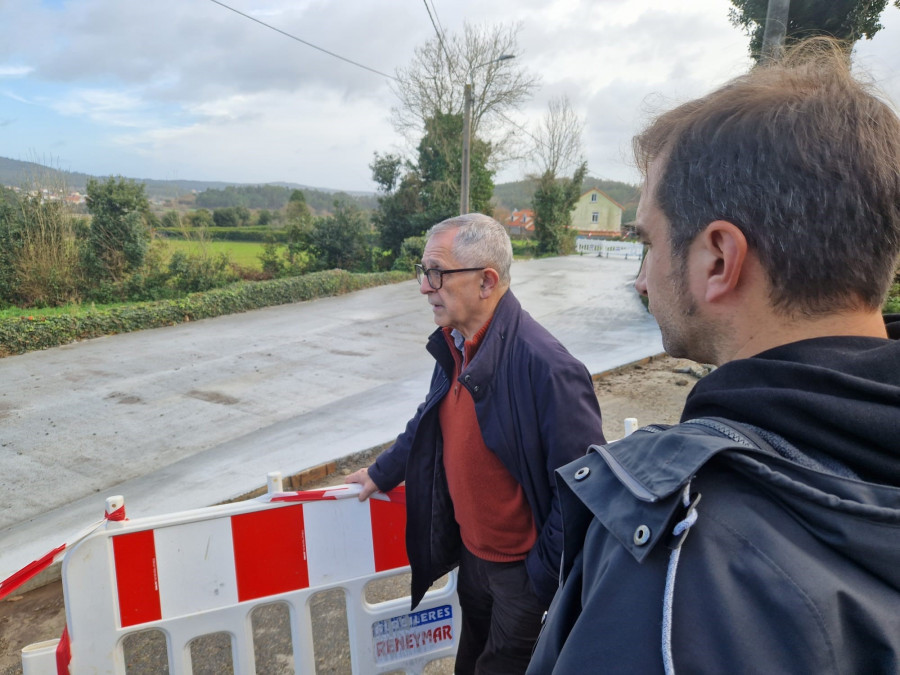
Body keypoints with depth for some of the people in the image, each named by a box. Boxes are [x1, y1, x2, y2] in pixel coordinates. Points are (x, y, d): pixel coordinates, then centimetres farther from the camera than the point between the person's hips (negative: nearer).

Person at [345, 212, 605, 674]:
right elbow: (431, 419, 15)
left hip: (522, 567, -7)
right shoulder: (456, 346, -4)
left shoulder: (545, 366, -30)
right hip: (470, 550, 7)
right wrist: (382, 472, 23)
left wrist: (543, 576, -17)